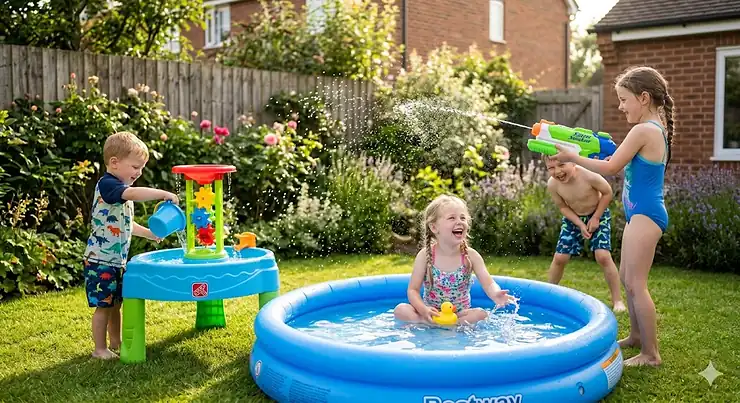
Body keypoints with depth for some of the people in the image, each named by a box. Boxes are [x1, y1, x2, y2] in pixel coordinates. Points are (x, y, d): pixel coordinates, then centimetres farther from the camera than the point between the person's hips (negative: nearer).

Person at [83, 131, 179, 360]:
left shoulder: (123, 191, 15)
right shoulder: (107, 184, -16)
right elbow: (135, 194, -36)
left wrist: (149, 233, 19)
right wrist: (164, 194, -33)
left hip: (117, 260, 9)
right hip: (100, 260, -9)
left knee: (116, 304, 17)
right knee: (104, 306, -1)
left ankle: (116, 343, 29)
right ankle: (100, 349, 11)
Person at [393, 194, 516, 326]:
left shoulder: (471, 255, -9)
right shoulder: (425, 255, -11)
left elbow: (489, 283, -17)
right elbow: (413, 290, -9)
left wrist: (496, 295, -42)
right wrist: (423, 310, -29)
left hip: (460, 314, 1)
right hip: (431, 312, -1)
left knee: (481, 314, -28)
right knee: (401, 310, -23)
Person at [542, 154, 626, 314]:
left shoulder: (589, 176, -34)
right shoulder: (552, 185, -24)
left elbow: (607, 193, -17)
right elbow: (563, 207, -7)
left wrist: (595, 218, -16)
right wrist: (580, 224, -16)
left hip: (598, 214, -3)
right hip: (573, 218, 3)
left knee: (603, 256, -15)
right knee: (559, 257, 1)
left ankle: (617, 300, -1)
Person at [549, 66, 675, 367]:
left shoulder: (643, 131, -17)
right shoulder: (657, 129, 13)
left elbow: (611, 168, -16)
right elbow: (626, 164, 18)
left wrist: (572, 157, -8)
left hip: (645, 215, -10)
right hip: (641, 213, 10)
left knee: (635, 283, -6)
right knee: (627, 278, 19)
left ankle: (650, 354, 2)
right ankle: (636, 336, 33)